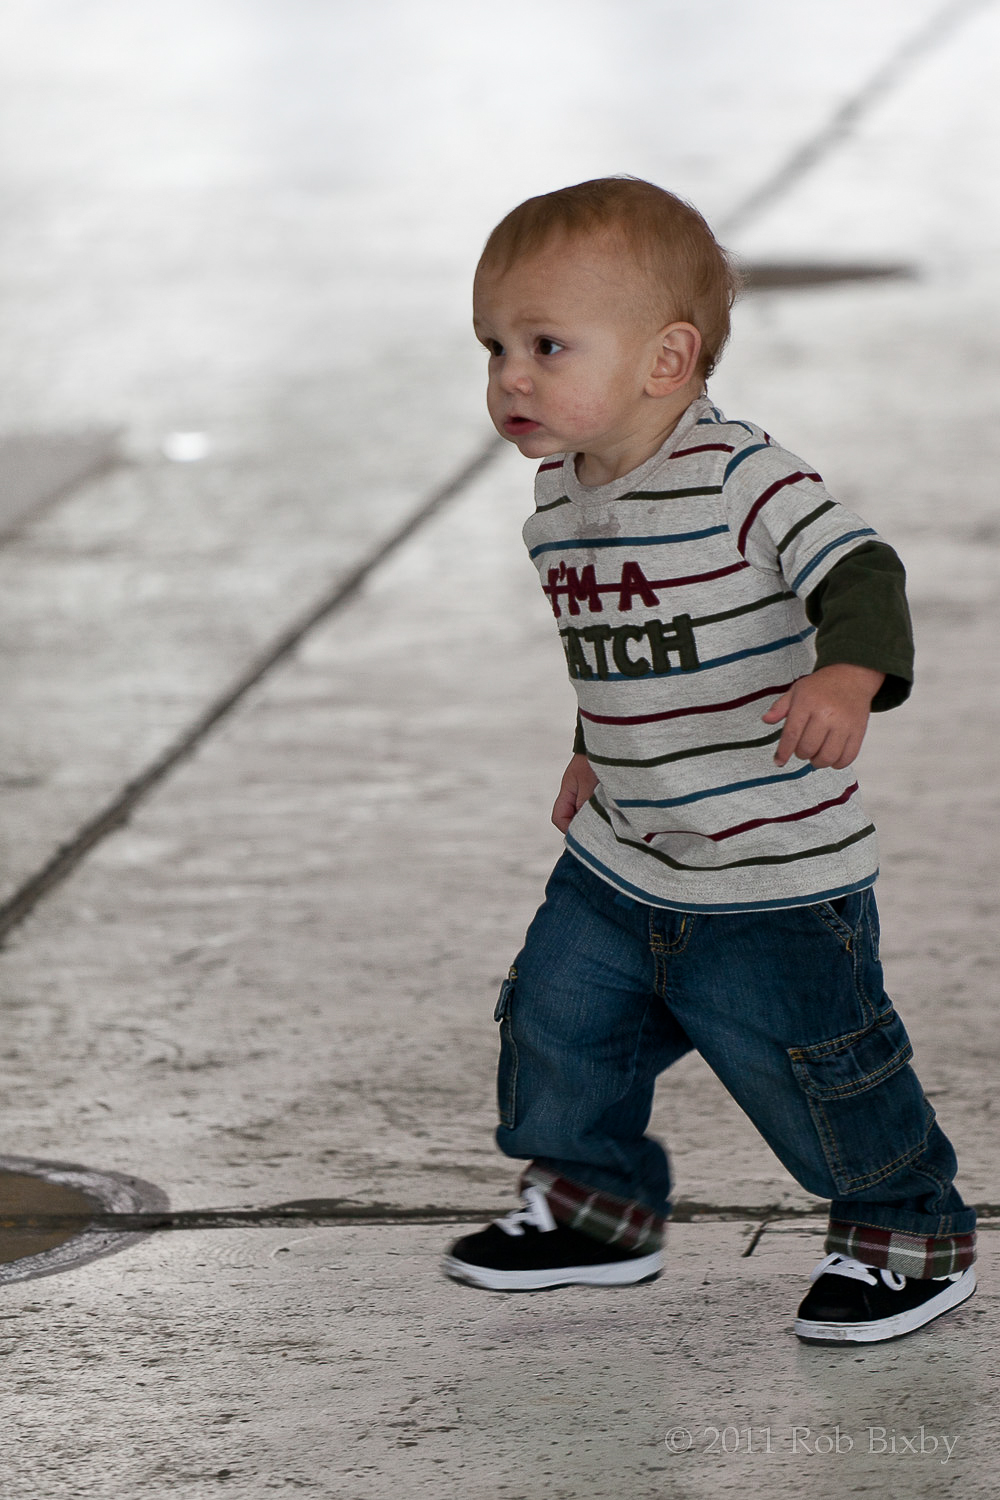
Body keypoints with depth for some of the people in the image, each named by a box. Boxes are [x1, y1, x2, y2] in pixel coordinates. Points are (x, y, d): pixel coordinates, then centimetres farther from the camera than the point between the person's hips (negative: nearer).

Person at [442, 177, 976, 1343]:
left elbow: (860, 574, -29)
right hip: (617, 862, 7)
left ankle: (910, 1234, 20)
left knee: (806, 1063, -2)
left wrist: (849, 677, -46)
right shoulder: (557, 499, 4)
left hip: (776, 875, -7)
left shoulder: (739, 479, -21)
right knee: (556, 1022, 13)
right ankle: (594, 1203, 36)